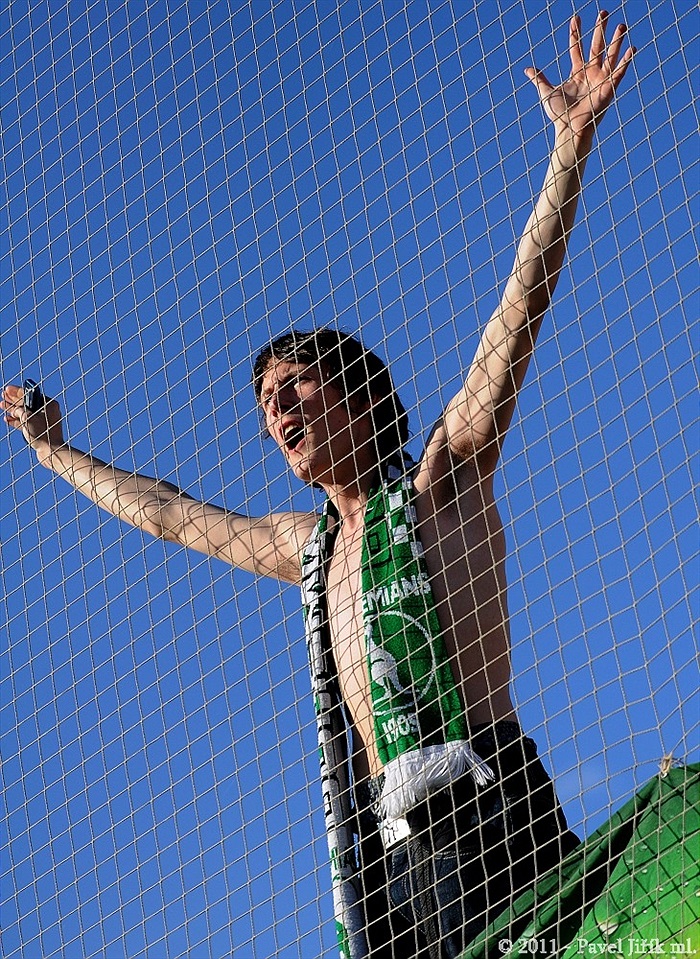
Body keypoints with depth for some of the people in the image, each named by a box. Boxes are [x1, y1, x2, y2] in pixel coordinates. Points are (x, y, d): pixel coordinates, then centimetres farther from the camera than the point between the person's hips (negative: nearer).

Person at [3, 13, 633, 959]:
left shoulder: (443, 481, 11)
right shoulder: (306, 547, 29)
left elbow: (526, 298, 3)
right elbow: (166, 512, 43)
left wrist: (571, 142, -3)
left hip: (478, 811, -5)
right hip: (379, 846, 6)